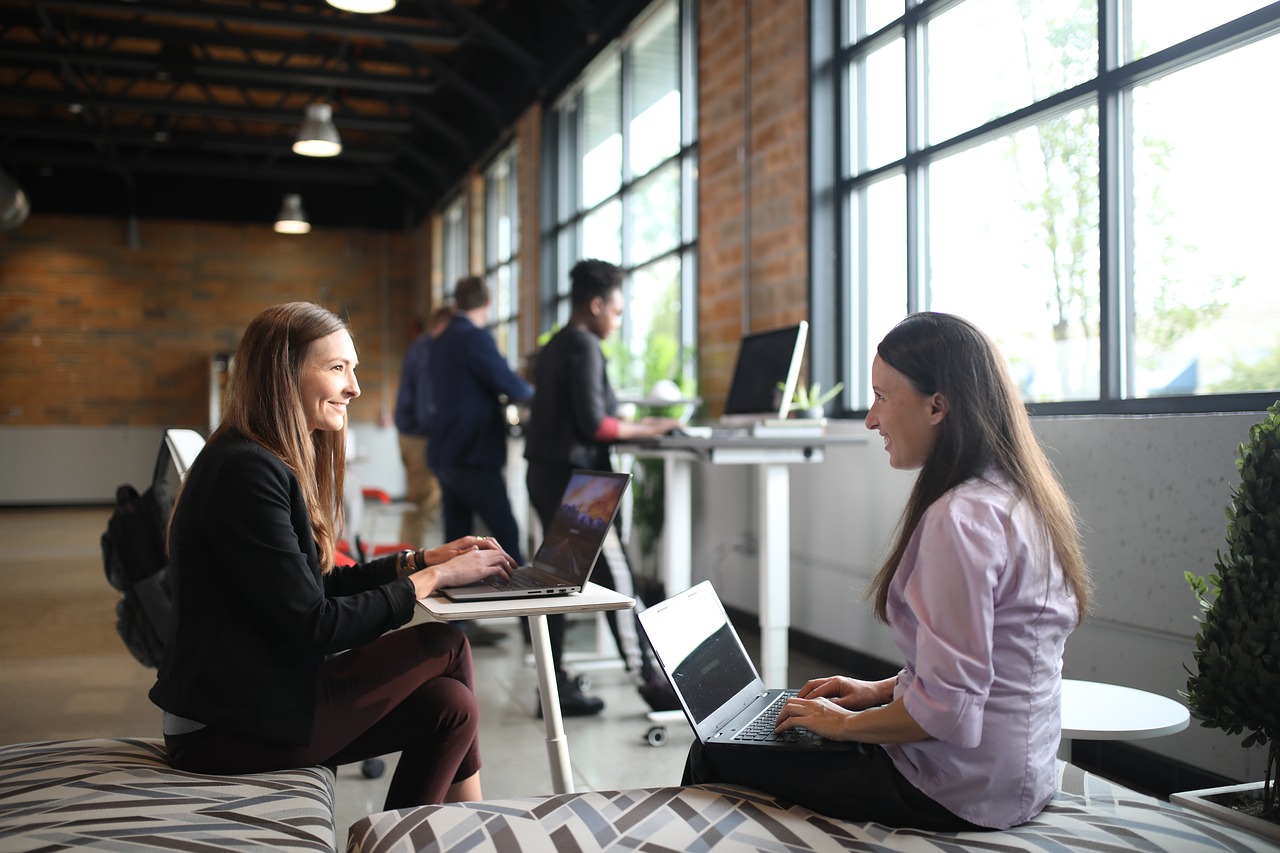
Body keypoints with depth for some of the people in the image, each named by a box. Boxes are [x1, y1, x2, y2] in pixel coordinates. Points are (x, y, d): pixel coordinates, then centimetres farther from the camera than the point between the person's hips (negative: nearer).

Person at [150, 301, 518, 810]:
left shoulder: (274, 462, 12)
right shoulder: (245, 471, -20)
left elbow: (319, 585, 15)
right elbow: (313, 628, -20)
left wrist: (421, 559, 5)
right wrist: (433, 578, -13)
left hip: (256, 699, 9)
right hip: (229, 729, -9)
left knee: (448, 705, -2)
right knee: (446, 646, -5)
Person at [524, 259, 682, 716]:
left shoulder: (553, 347, 16)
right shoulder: (585, 346, -12)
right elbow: (593, 424, -19)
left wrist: (632, 425, 16)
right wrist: (645, 430, -7)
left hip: (544, 473, 10)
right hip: (574, 477, -10)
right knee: (616, 578, -5)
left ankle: (557, 686, 15)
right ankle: (648, 681, 0)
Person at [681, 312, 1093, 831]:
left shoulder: (959, 520, -25)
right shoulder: (1016, 496, 7)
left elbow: (947, 710, -26)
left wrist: (845, 723, -10)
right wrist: (882, 690, 12)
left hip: (960, 793, -10)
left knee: (715, 755, 0)